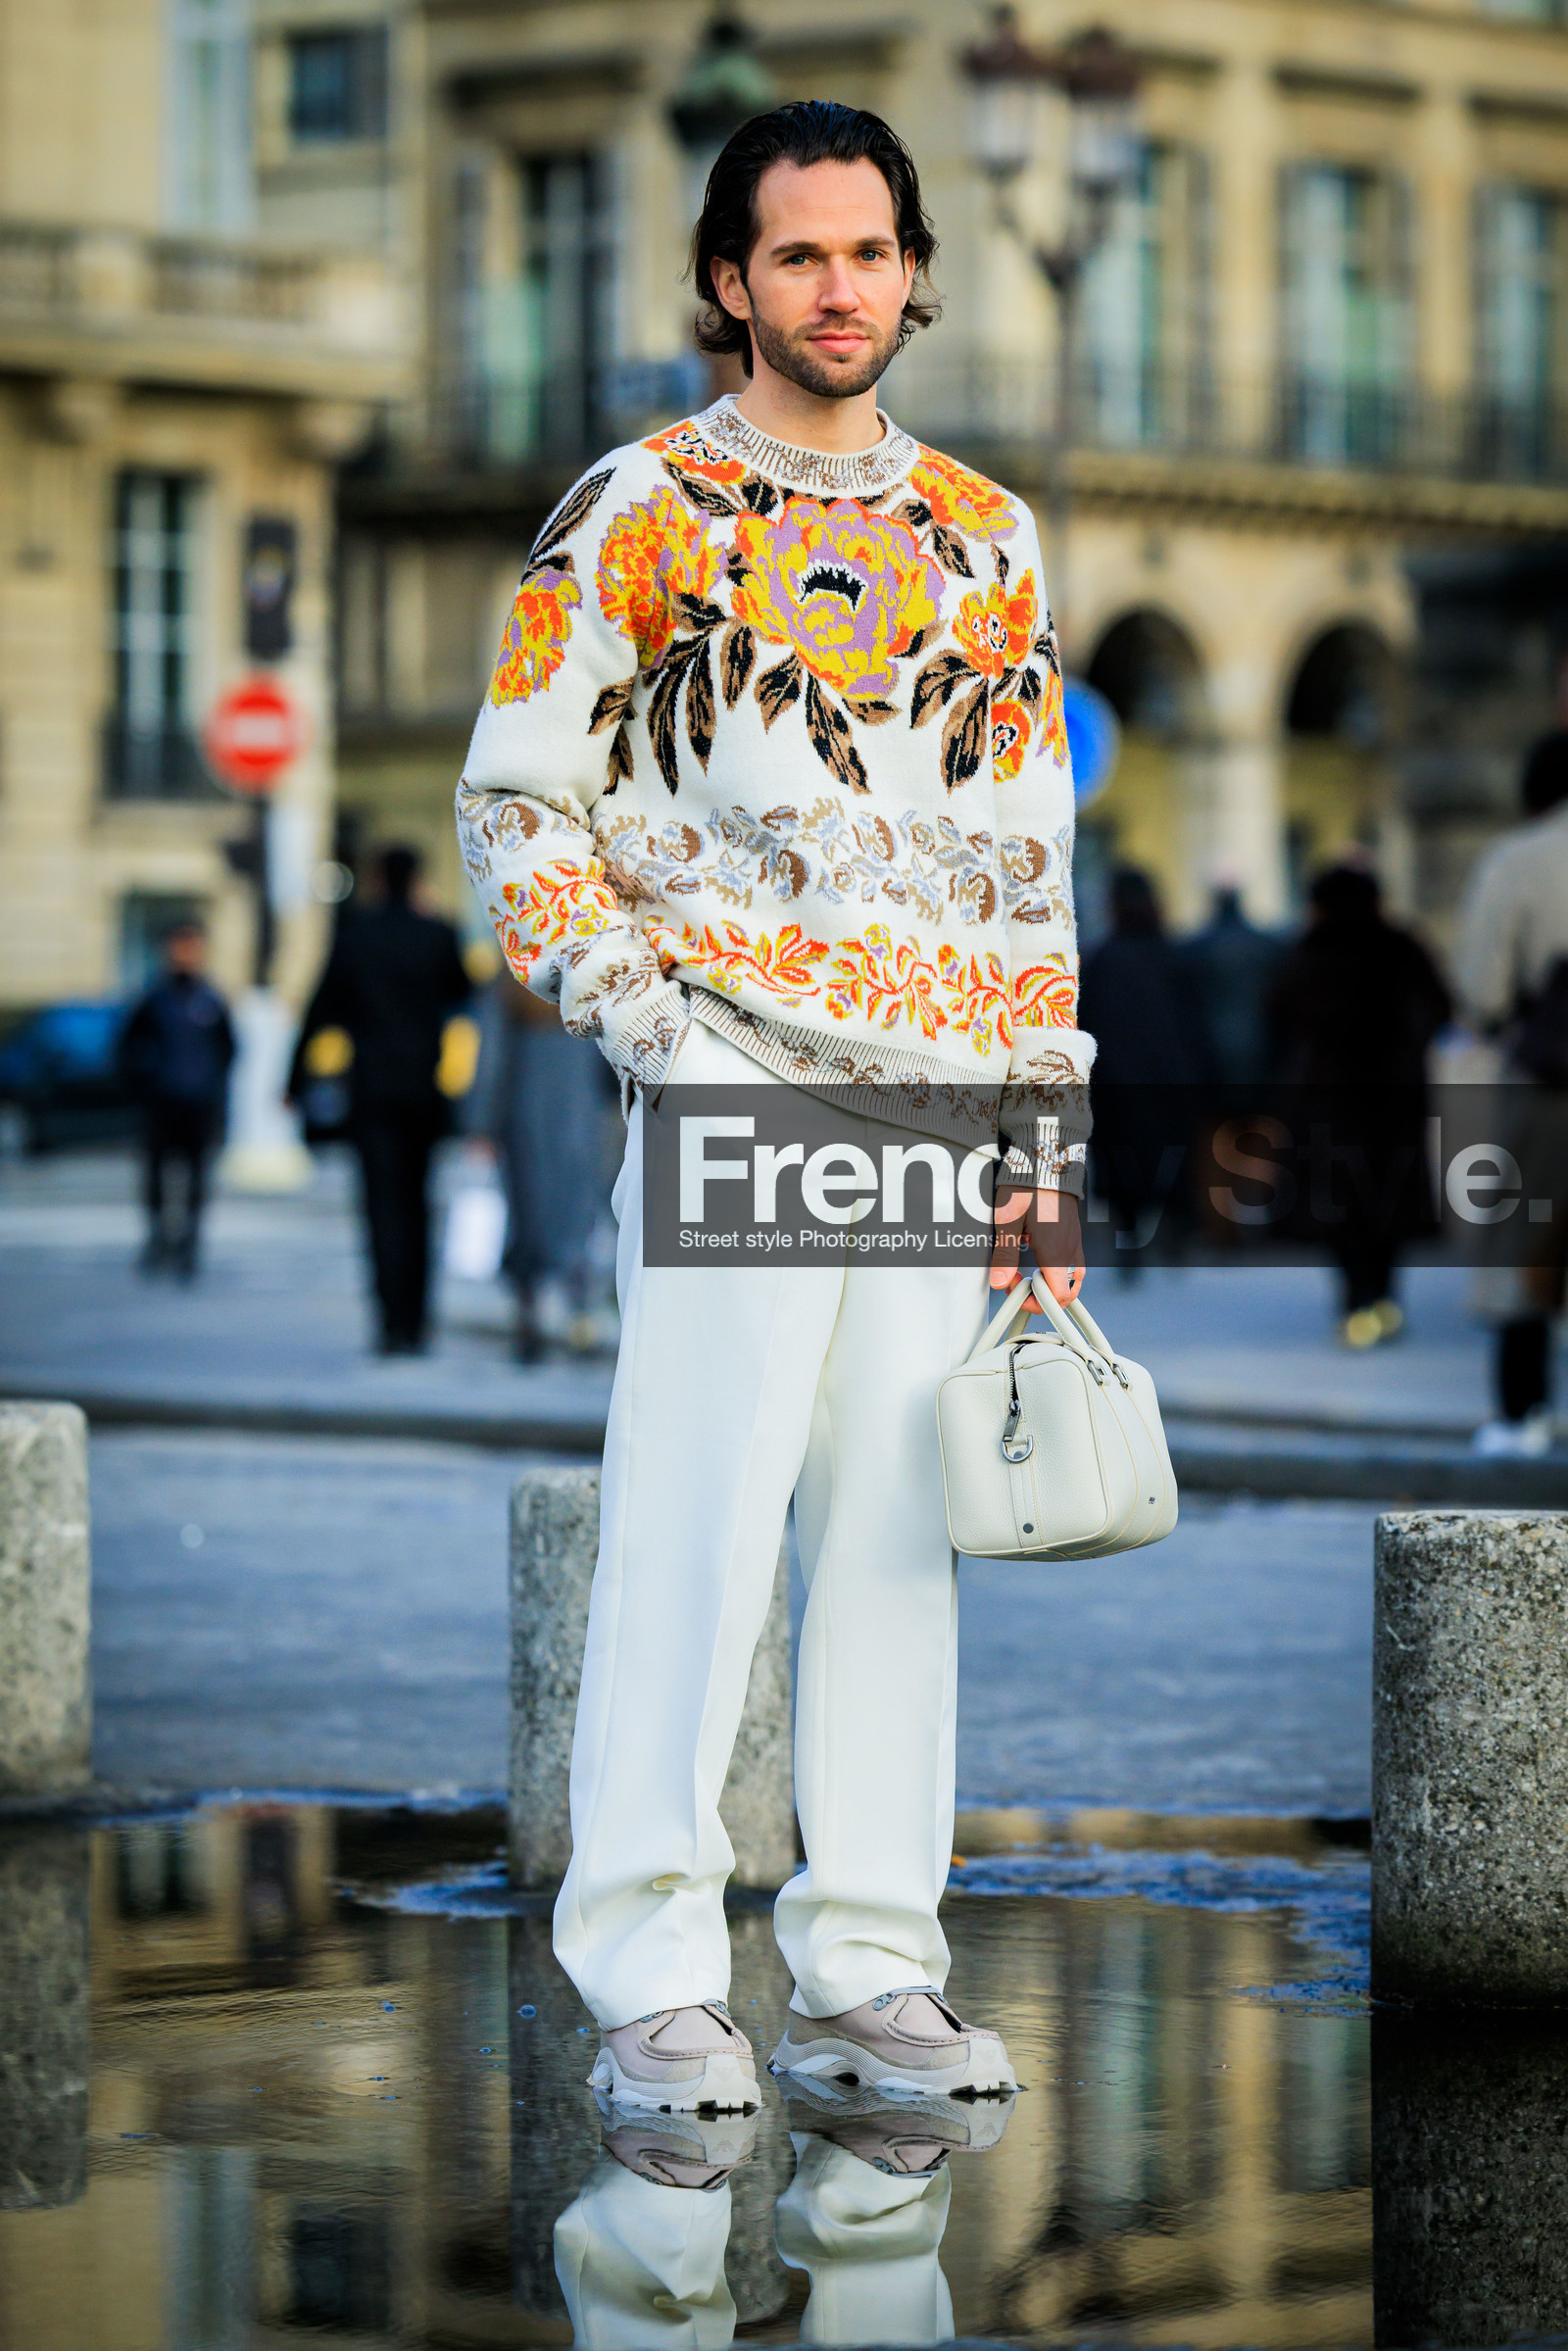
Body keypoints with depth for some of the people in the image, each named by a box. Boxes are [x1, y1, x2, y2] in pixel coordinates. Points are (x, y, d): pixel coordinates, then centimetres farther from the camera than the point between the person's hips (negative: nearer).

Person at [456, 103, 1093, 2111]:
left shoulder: (987, 545, 17)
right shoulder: (637, 515, 3)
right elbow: (518, 802, 2)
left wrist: (1052, 1145, 13)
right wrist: (646, 1024, -9)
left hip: (939, 1106, 5)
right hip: (735, 1089, -4)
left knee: (897, 1534, 5)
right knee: (697, 1519, -10)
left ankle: (869, 1964, 11)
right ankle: (651, 1980, -7)